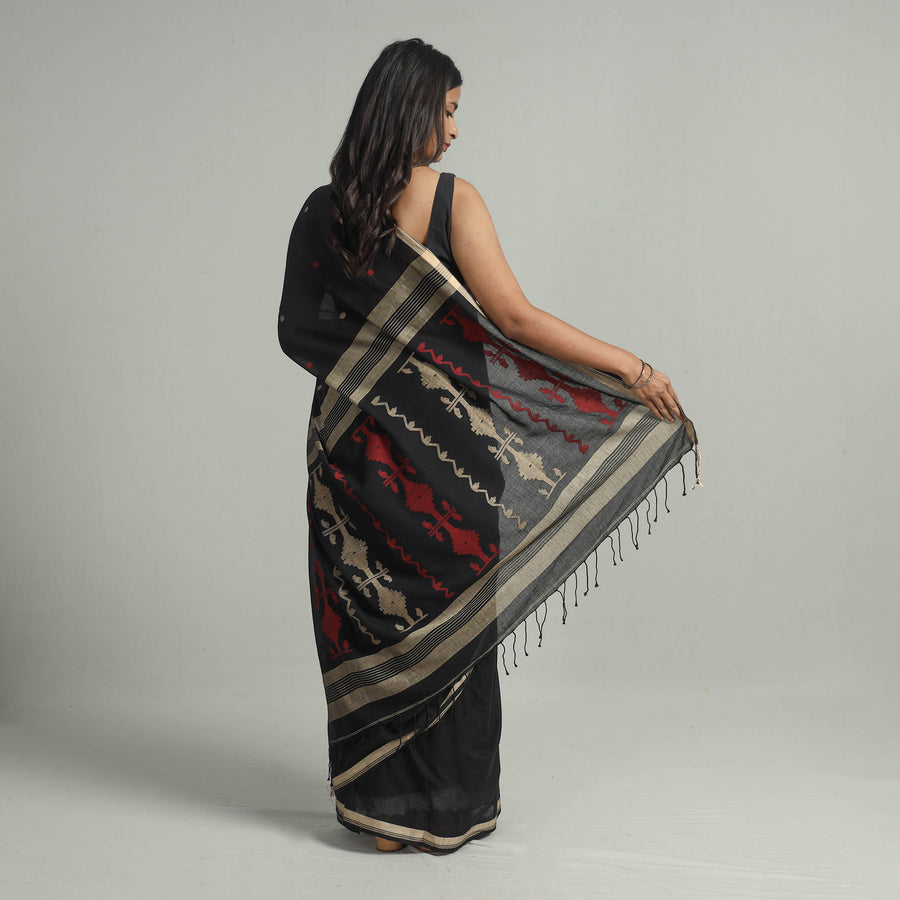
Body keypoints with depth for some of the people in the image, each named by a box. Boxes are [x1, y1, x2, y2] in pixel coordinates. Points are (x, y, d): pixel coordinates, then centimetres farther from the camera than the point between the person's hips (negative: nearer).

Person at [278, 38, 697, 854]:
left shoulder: (323, 210, 2)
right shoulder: (453, 200, -10)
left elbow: (297, 333, 7)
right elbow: (513, 316, -17)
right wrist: (629, 367, -13)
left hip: (355, 442, 4)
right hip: (445, 444, -3)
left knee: (370, 618, 13)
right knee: (451, 617, 10)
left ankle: (379, 802, 23)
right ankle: (450, 806, 22)